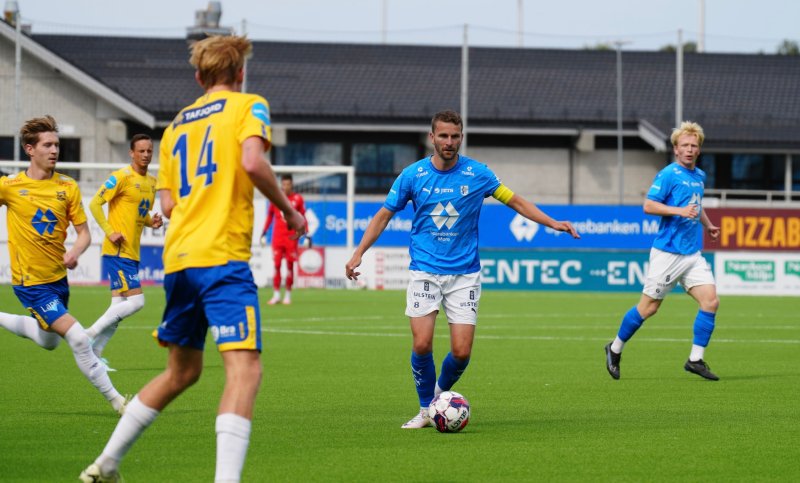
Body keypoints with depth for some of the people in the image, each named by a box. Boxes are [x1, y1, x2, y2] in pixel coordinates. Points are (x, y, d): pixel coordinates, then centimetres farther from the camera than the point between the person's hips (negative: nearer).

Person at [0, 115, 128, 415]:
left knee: (49, 342, 23)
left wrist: (75, 251, -19)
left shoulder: (68, 187, -1)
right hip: (30, 282, -6)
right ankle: (113, 398, -7)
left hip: (58, 277, 6)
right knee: (77, 337, -17)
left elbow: (84, 232, 1)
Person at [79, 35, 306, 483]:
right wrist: (288, 209, -2)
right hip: (223, 256, -7)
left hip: (178, 260, 7)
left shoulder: (176, 125, 22)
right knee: (245, 368, -15)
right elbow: (252, 162, -15)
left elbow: (168, 203, 18)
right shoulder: (248, 105, 4)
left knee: (182, 371, 22)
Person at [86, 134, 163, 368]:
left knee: (119, 307, 8)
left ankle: (95, 352, 13)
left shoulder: (152, 182, 15)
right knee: (135, 300, -16)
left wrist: (151, 221, 5)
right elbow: (95, 204, -11)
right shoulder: (122, 177, -10)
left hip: (132, 253, 9)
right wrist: (110, 232, -17)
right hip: (117, 251, -9)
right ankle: (91, 334, -8)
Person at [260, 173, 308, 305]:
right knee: (277, 265, -1)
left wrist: (307, 236, 2)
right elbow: (269, 217, 11)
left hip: (291, 237, -1)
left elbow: (302, 218, 6)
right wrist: (263, 234, 8)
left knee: (290, 266, 2)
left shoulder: (298, 199, 1)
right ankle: (276, 294, 4)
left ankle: (288, 295, 9)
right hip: (277, 236, 1)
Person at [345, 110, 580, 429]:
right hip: (424, 272, 0)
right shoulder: (412, 175, -1)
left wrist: (553, 223, 1)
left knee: (461, 351, -8)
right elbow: (384, 215, 7)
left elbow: (514, 201, 8)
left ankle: (441, 393, 23)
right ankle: (426, 409, 9)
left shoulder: (477, 174, -2)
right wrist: (358, 254, 0)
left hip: (464, 273, 0)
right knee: (422, 345, -12)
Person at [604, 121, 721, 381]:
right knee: (649, 307, 1)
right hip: (667, 251, -7)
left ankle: (696, 360, -3)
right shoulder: (668, 174, -10)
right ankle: (615, 349, 21)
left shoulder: (700, 176, 14)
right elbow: (648, 205, -17)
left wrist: (708, 224, 20)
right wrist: (680, 211, -24)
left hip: (693, 253, 7)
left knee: (710, 301, -9)